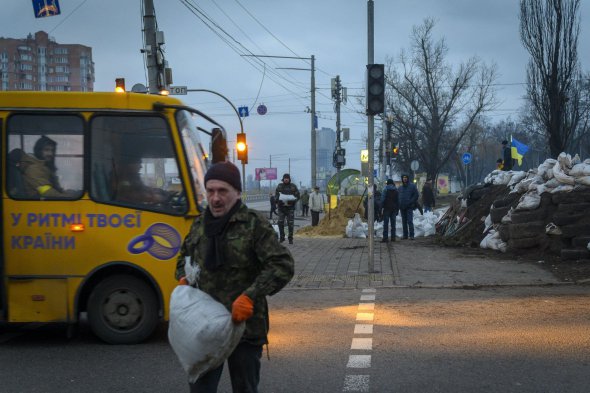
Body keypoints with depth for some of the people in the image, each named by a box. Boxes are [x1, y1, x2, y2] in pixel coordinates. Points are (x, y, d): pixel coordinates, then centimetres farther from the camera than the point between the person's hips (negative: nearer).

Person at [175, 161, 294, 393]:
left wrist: (250, 296, -23)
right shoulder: (199, 225, 9)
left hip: (244, 325, -4)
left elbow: (283, 266, -15)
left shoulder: (255, 225, -9)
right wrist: (183, 280, 6)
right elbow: (184, 258, 27)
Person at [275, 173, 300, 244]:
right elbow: (276, 195, 7)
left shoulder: (293, 186, 3)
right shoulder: (279, 186, 7)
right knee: (280, 222, -6)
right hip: (281, 207, 1)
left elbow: (297, 196, 3)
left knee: (290, 224, -3)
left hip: (290, 207, -1)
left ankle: (290, 239, 5)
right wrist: (278, 200, -14)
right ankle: (282, 237, 9)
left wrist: (292, 201, -15)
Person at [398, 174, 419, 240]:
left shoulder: (412, 186, 1)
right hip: (402, 207, 5)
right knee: (404, 222, 7)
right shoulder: (400, 188, 14)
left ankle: (411, 235, -12)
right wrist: (399, 204, 1)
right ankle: (405, 235, 12)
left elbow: (416, 195, -3)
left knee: (410, 221, -12)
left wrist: (410, 202, -11)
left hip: (409, 207, -5)